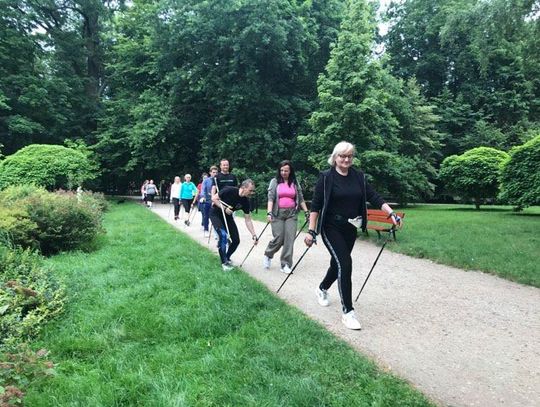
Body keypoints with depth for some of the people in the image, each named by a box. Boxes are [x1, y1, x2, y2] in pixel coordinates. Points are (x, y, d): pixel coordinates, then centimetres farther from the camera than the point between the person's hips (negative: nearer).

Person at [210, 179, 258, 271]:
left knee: (236, 240, -2)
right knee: (223, 235, -25)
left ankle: (227, 258, 25)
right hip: (216, 214, -5)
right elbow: (214, 198, -20)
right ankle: (224, 262, -9)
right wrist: (224, 208, -28)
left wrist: (254, 235, -16)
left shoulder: (245, 202, -14)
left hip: (228, 216, 5)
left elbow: (248, 220, -9)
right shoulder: (229, 190, -29)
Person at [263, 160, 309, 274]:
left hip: (292, 214, 2)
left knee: (290, 239, -6)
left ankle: (285, 265, 1)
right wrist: (269, 212, -16)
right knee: (279, 238, -6)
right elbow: (270, 198, -5)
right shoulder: (275, 181, 4)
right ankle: (268, 255, 23)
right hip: (278, 213, -2)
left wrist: (306, 212, 11)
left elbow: (300, 199, 16)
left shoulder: (295, 183, 11)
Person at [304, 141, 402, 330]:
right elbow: (315, 205, -11)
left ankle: (322, 289, 47)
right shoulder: (326, 177, -9)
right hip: (331, 228, -5)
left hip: (350, 229, 5)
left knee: (338, 263, 17)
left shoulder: (358, 177, 4)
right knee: (345, 264, -15)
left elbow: (373, 197, 0)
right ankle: (348, 312, -5)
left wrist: (391, 213, -12)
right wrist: (311, 231, -16)